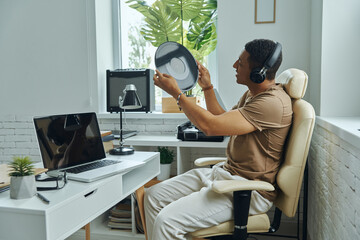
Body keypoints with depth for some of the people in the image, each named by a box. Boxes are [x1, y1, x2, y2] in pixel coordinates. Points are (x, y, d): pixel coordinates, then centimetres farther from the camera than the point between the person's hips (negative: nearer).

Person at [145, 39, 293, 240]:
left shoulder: (273, 103, -22)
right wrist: (207, 88, 16)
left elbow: (210, 126, -26)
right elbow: (223, 122, 23)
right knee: (154, 196, 3)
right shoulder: (252, 94, 12)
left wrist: (176, 93, -15)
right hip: (225, 171, 10)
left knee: (167, 221, -23)